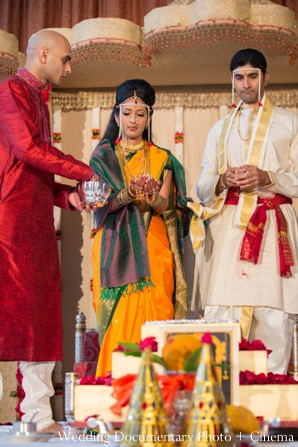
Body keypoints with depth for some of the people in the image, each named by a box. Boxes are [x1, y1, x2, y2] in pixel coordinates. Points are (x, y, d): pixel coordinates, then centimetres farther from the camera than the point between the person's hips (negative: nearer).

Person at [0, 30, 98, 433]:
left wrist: (68, 196, 8)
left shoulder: (36, 100, 26)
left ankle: (39, 415, 7)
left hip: (38, 222, 9)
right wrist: (86, 173, -10)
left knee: (42, 318, 4)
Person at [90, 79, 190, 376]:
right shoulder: (103, 156, 11)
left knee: (151, 322, -8)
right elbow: (101, 203, -3)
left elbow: (166, 207, 0)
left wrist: (152, 198, -24)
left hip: (152, 250, 1)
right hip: (115, 250, -1)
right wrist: (129, 194, -23)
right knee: (117, 325, -7)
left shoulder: (162, 159, 13)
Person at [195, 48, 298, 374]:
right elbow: (202, 188, 17)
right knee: (221, 317, -10)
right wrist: (223, 181, -6)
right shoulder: (220, 129, 23)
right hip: (227, 229, 2)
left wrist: (266, 178, -11)